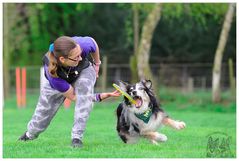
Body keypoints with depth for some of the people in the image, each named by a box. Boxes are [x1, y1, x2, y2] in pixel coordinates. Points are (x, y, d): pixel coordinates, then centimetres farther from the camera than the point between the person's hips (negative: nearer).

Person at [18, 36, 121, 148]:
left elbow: (92, 41, -14)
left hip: (84, 70, 1)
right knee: (43, 112, 7)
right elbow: (73, 97, -30)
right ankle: (29, 135, 43)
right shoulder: (53, 75, -44)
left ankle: (77, 137, -27)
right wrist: (101, 96, -36)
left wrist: (97, 64, -1)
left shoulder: (83, 46, -42)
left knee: (84, 84, -33)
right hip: (58, 81, -1)